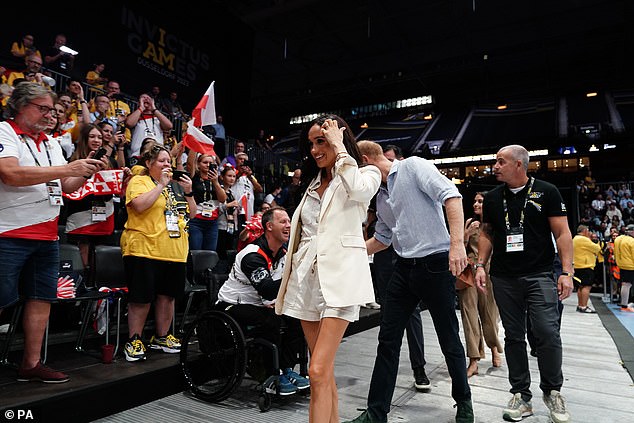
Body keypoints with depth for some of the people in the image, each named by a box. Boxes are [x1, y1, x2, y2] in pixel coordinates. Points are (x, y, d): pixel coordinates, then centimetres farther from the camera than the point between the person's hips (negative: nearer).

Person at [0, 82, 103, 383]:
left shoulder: (52, 144, 18)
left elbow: (66, 186, 19)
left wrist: (86, 173, -1)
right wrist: (69, 168, -20)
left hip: (47, 235, 7)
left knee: (41, 298, 8)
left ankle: (31, 364, 18)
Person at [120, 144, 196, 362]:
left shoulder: (175, 185, 17)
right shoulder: (139, 181, 0)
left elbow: (191, 214, 17)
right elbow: (140, 205, -20)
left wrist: (188, 192, 2)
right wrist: (161, 184, -14)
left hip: (175, 252, 6)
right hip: (144, 250, -6)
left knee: (167, 295, 12)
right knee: (141, 297, -1)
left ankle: (162, 337, 26)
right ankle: (134, 341, 15)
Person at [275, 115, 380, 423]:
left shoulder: (366, 174, 3)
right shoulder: (314, 181, 20)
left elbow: (358, 190, -23)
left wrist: (339, 145, -11)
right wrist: (289, 276, 20)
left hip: (339, 277, -6)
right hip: (306, 276, 6)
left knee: (318, 371, -13)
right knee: (324, 371, 12)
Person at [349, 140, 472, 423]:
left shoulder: (414, 166, -7)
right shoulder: (381, 195, 16)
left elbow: (451, 195, -20)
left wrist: (457, 243, -29)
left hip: (436, 264, -7)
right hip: (404, 268, 7)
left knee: (449, 340, 8)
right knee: (388, 340, 7)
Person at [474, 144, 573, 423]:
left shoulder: (546, 192, 0)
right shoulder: (492, 198, 9)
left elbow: (562, 233, -2)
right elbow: (486, 234, 14)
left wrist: (567, 272, -9)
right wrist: (480, 265, 4)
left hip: (540, 276, -3)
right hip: (504, 279, 3)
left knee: (548, 333, -8)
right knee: (513, 336, 7)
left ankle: (552, 392, 16)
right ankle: (521, 396, 19)